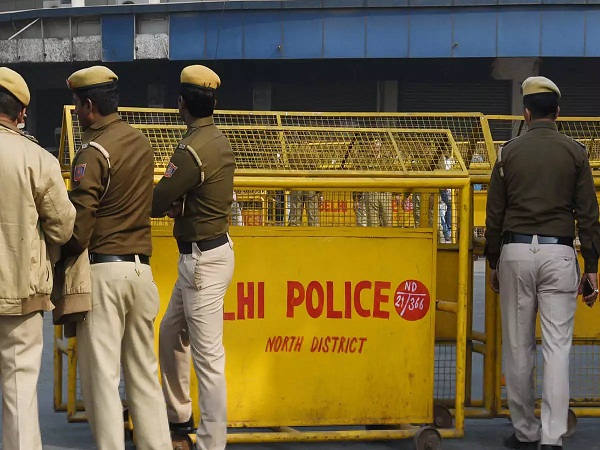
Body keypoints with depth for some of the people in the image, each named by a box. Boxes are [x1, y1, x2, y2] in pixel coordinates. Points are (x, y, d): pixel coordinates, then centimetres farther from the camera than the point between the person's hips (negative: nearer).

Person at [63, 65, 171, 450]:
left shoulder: (93, 153, -12)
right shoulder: (142, 143, 10)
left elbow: (78, 227, -16)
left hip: (102, 270, -7)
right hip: (141, 267, 7)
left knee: (101, 375, -2)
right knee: (144, 371, 12)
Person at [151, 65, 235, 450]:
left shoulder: (193, 150, -21)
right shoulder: (219, 139, 9)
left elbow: (156, 203, -17)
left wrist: (172, 205, 5)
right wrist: (179, 205, -3)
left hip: (203, 259, -10)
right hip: (214, 246, 10)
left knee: (208, 356, -7)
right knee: (172, 333, 22)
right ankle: (179, 416, 35)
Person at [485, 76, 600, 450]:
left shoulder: (509, 152, 5)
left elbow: (495, 213, 6)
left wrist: (493, 262, 15)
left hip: (515, 251, 1)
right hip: (559, 253, -1)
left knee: (518, 347, 8)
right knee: (557, 347, -2)